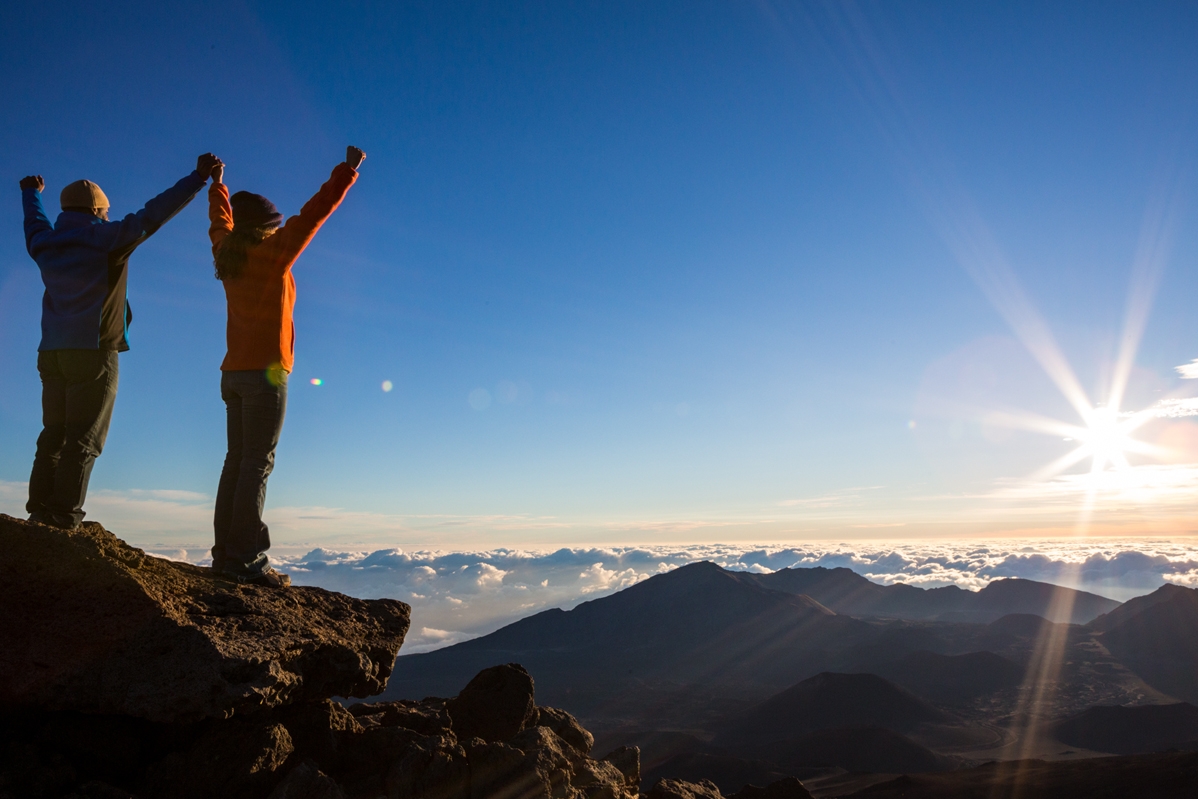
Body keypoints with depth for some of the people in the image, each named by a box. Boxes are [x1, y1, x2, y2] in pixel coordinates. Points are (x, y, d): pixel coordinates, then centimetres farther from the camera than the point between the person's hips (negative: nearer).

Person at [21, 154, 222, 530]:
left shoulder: (46, 243, 13)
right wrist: (199, 176, -10)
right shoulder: (107, 238, -5)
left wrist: (31, 193, 58)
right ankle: (64, 518, -8)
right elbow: (153, 214, -10)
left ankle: (40, 511, 9)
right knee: (83, 440, -5)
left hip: (52, 354, 7)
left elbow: (34, 222, 36)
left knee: (54, 435, 11)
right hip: (93, 353, -7)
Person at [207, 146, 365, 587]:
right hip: (265, 373, -8)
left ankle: (226, 551, 10)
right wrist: (347, 171, 0)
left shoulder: (227, 254, 11)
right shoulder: (272, 253, -8)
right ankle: (245, 558, -10)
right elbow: (314, 213, -7)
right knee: (257, 464, -9)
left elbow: (220, 220, 31)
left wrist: (217, 185, 47)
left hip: (234, 373, 8)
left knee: (237, 460, 9)